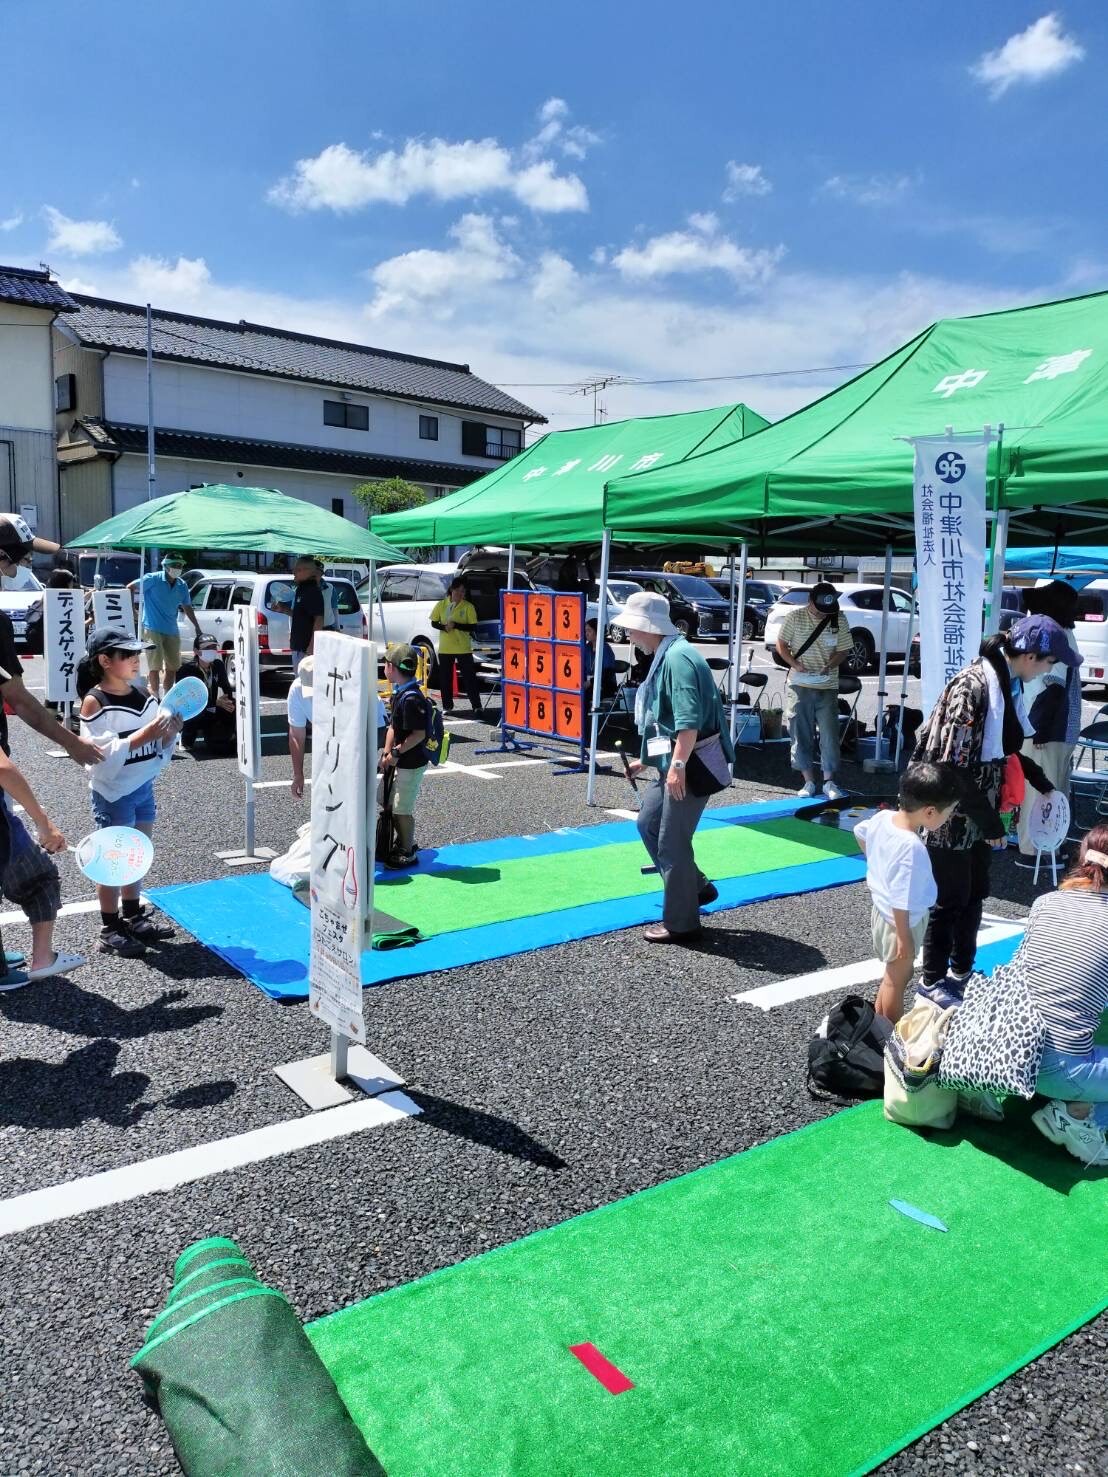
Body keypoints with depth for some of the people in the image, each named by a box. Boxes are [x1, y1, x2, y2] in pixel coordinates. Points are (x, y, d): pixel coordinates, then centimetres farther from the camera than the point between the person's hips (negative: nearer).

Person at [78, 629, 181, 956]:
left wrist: (170, 733, -10)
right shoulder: (94, 701, -14)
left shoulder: (145, 695, 5)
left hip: (143, 787, 7)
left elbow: (159, 749, 10)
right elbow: (102, 755, -23)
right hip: (113, 794, -7)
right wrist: (142, 736, -28)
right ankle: (109, 931, 12)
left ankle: (132, 918, 29)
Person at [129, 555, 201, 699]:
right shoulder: (153, 579, -8)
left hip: (172, 631, 6)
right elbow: (130, 588, -3)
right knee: (155, 666, -9)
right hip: (152, 629, -6)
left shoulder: (182, 586, 7)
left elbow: (187, 607, 18)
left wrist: (197, 627, 18)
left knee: (172, 667, 11)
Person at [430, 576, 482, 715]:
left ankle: (476, 706, 1)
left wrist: (455, 625, -19)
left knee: (469, 677, -3)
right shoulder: (442, 604, 4)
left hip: (463, 648, -2)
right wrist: (444, 627, -13)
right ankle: (447, 706, 19)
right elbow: (434, 623, 7)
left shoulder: (468, 607, -3)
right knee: (445, 678, 7)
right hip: (445, 648, 2)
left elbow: (472, 627, -6)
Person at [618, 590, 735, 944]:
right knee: (648, 823, 19)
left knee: (672, 841, -1)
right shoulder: (663, 656, 13)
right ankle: (696, 887, 30)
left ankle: (680, 924, 13)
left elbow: (689, 719, -28)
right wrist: (647, 760, 26)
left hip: (691, 765, -10)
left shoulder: (678, 657, -19)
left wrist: (678, 764, -29)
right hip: (673, 762, 11)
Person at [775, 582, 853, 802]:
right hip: (799, 685, -1)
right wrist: (795, 664, -13)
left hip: (828, 687, 1)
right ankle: (809, 781, 11)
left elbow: (844, 650, 5)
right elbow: (781, 645, 2)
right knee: (801, 733, 2)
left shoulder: (838, 621, 2)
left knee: (829, 733, -2)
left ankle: (829, 781, 5)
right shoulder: (795, 617, -2)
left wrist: (829, 666, -13)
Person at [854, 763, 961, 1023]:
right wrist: (904, 938, -19)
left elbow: (860, 833, 12)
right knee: (897, 979, 12)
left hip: (881, 911, 8)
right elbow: (900, 901, -30)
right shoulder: (912, 847, -36)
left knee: (893, 974, 26)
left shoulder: (883, 817, -11)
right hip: (902, 921, -8)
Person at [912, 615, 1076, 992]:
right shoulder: (973, 686, -24)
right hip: (952, 817, -9)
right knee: (949, 901, 6)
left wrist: (1041, 783, 16)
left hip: (977, 815, 9)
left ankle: (962, 970, 38)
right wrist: (991, 823, -20)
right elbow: (954, 767, -25)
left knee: (974, 896, 20)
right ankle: (933, 981, 24)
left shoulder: (1005, 683, 3)